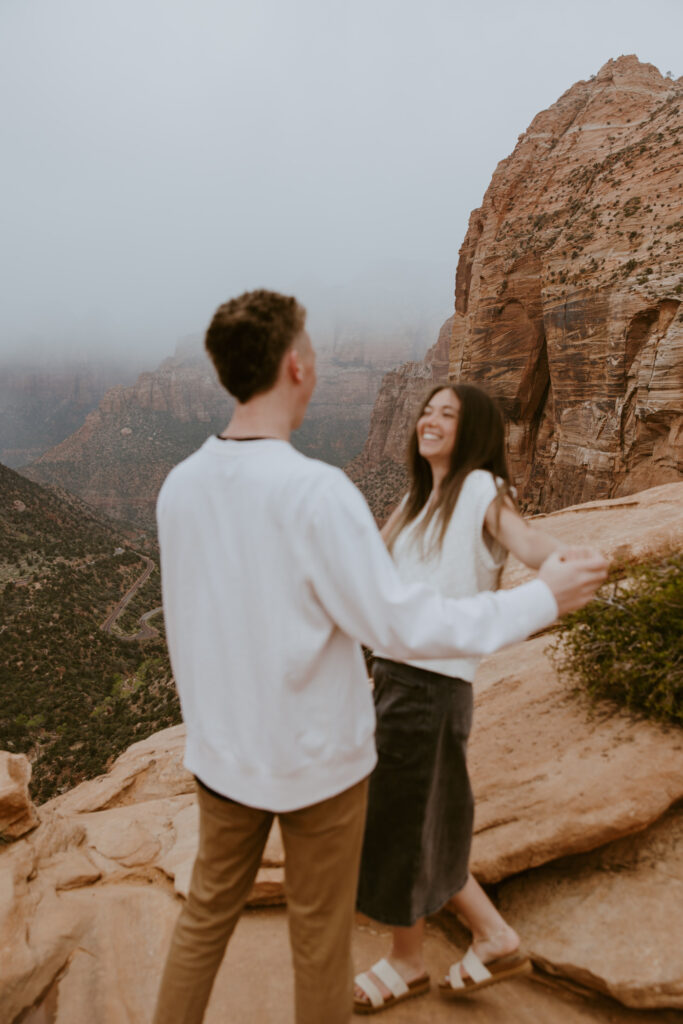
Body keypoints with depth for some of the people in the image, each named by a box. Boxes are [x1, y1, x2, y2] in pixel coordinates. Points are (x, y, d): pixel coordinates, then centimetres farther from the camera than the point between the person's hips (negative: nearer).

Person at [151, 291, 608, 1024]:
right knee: (320, 931, 19)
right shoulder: (317, 493, -28)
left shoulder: (179, 486, -9)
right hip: (316, 754, -5)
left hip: (222, 748, 5)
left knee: (209, 910, 25)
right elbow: (405, 628, -23)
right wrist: (541, 600, -12)